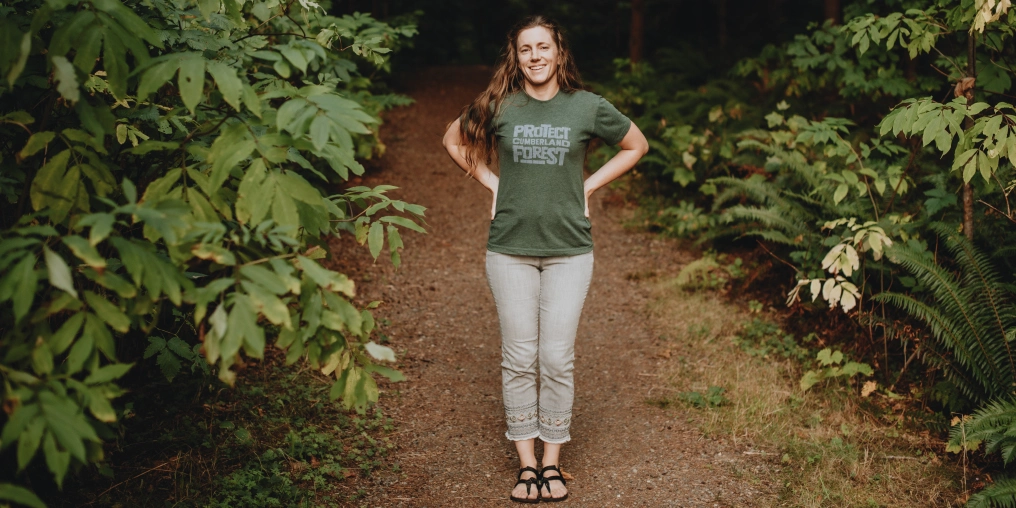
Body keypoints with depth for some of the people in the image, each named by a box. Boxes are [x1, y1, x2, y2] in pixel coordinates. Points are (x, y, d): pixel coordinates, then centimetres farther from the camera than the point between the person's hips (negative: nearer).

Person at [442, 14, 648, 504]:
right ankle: (526, 463, 18)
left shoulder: (587, 107, -2)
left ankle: (553, 462, 18)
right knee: (518, 358, 5)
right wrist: (492, 183, 4)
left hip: (568, 250, 0)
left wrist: (588, 185, 4)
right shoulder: (498, 106, -1)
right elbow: (454, 140, 16)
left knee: (558, 358, 3)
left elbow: (636, 145, 13)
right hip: (510, 248, 1)